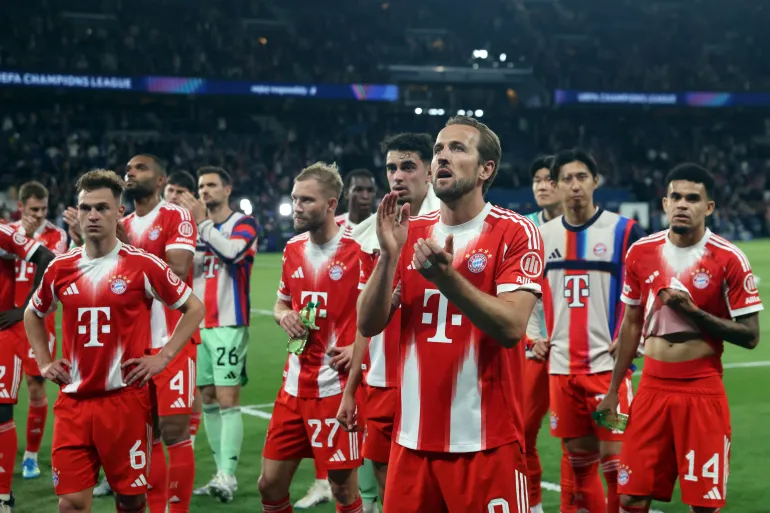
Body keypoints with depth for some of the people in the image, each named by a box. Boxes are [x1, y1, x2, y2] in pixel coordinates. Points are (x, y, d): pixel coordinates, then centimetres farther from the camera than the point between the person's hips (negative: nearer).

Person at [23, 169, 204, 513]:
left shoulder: (142, 265, -5)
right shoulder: (61, 268, 6)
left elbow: (194, 308, 4)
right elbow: (33, 314, 25)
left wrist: (163, 358, -3)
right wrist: (44, 362, 13)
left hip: (125, 399, -3)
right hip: (73, 401, 3)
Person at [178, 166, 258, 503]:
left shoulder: (243, 224, -2)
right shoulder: (195, 224, 15)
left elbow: (231, 252, -22)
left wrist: (203, 222, -19)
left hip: (229, 325, -6)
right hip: (198, 324, 6)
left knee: (227, 400, -12)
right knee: (208, 399, 6)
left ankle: (227, 475, -15)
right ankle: (222, 472, 12)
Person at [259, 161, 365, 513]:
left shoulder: (357, 250, -11)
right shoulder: (293, 249, 10)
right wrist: (283, 316, 2)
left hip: (339, 387, -6)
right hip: (294, 386, 6)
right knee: (270, 483, 8)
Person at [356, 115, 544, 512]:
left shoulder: (515, 233, -5)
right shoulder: (411, 233, 10)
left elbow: (511, 327, -17)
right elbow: (368, 325, 4)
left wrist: (446, 278, -28)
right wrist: (389, 255, -10)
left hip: (486, 440, -4)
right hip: (413, 436, 5)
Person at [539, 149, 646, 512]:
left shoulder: (623, 231, -5)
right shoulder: (542, 236, 9)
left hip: (607, 363, -4)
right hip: (561, 366, 4)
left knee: (615, 457, -5)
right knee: (579, 457, 10)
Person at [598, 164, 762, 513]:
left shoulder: (729, 259, -8)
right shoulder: (641, 252, 4)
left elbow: (750, 336, -7)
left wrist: (693, 312, -18)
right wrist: (613, 390, 13)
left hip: (703, 393, -3)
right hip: (652, 389, 3)